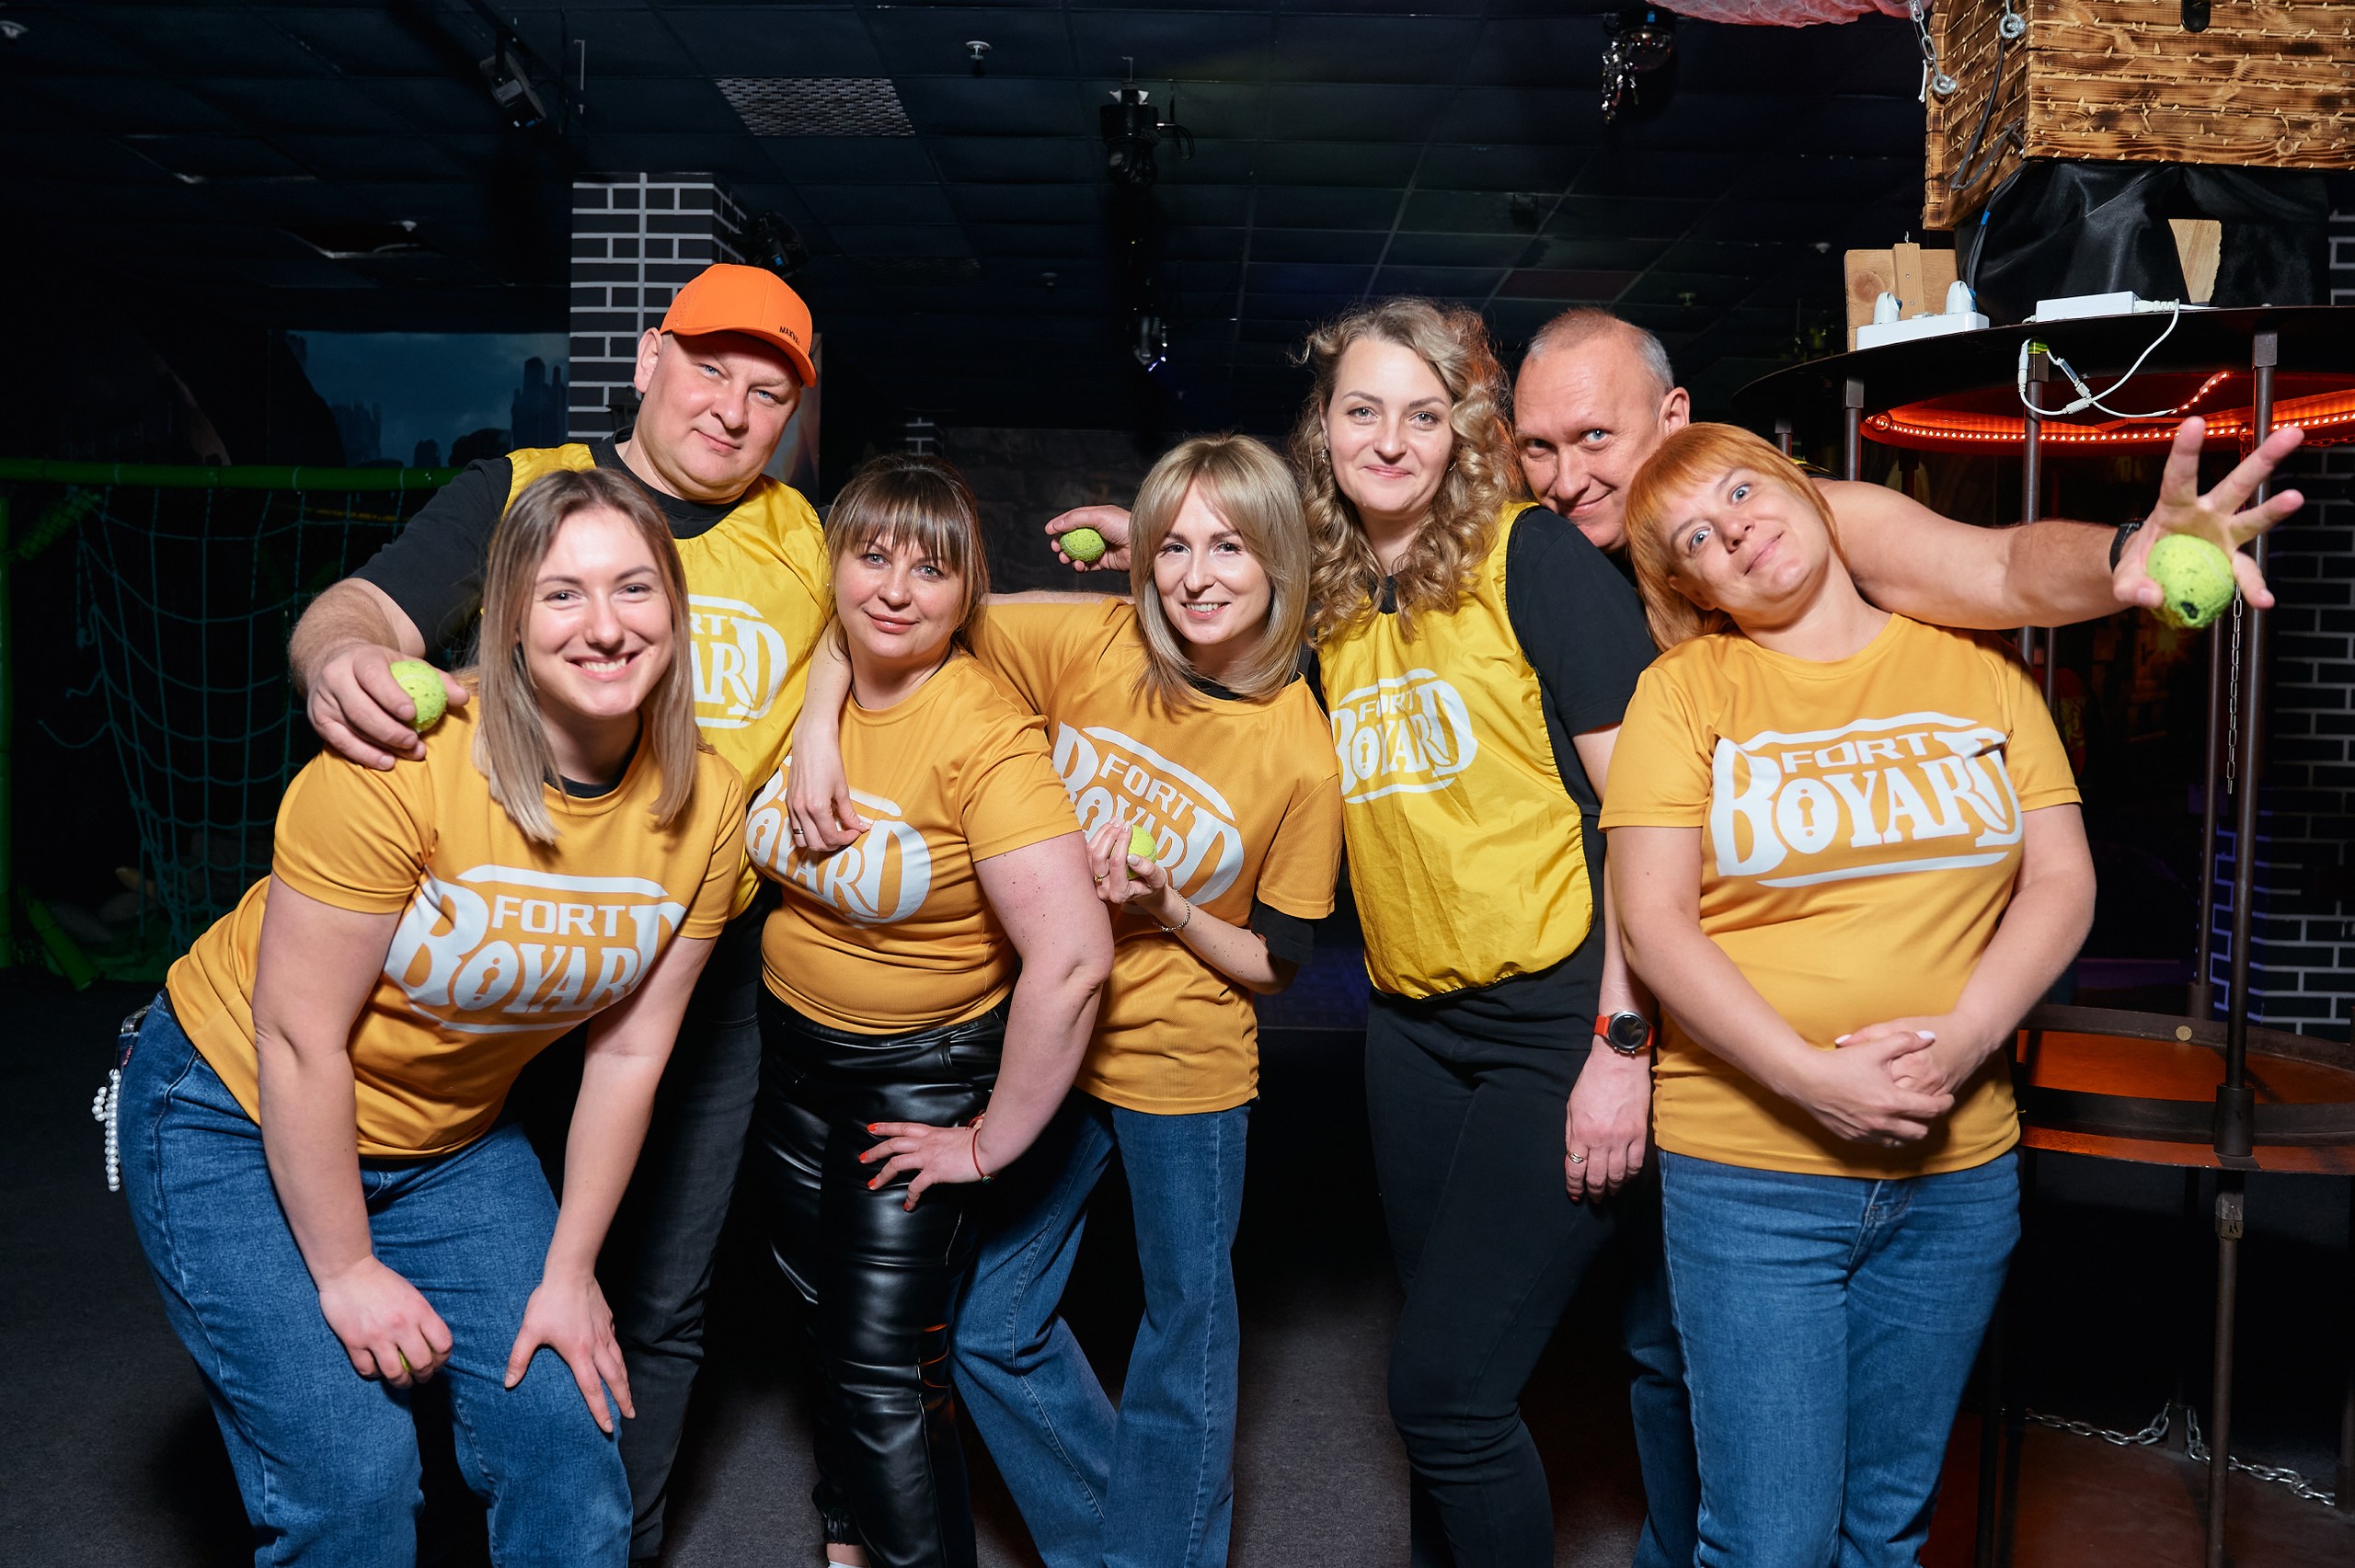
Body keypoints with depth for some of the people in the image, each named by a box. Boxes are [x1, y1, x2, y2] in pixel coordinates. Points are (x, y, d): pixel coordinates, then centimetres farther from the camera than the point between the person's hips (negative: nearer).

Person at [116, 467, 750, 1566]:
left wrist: (568, 1271, -3)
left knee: (564, 1427, -1)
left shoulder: (704, 807, -13)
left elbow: (628, 1053, -6)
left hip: (453, 1135, 5)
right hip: (240, 1112, -4)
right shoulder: (405, 763, -28)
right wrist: (346, 1272, -15)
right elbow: (299, 1036, -21)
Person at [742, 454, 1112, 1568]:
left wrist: (993, 1141, -25)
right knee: (823, 1311, 22)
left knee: (883, 1370, -6)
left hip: (923, 1073, -6)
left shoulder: (986, 736, -27)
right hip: (791, 1048, 6)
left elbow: (1071, 958, -33)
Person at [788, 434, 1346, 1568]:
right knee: (992, 1329, 11)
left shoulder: (1302, 759, -14)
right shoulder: (1090, 644, -12)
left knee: (1187, 1325, 14)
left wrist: (1167, 909, -22)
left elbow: (1278, 964, -5)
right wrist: (814, 733, -22)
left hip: (1187, 1062, -2)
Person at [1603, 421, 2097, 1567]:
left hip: (1959, 1168, 3)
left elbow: (2062, 881, 3)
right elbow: (1654, 923, -9)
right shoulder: (1685, 689, -2)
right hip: (1749, 1170, -3)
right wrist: (1809, 1078, -19)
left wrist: (1961, 1037, -13)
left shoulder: (1975, 669, 6)